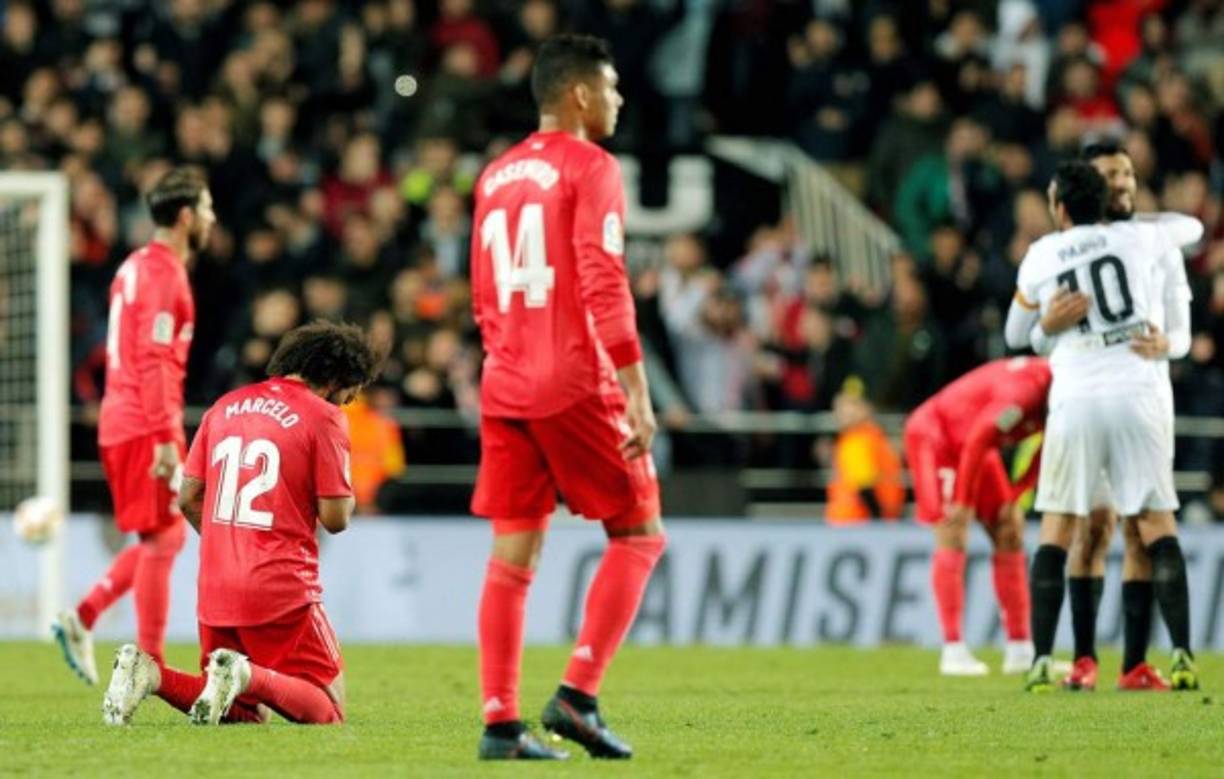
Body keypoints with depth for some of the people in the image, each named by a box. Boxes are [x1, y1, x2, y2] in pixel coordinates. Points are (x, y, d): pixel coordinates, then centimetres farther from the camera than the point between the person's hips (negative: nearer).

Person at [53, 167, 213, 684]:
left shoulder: (137, 266, 16)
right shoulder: (164, 274, -14)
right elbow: (154, 360, -21)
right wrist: (166, 438, -22)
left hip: (121, 422, 9)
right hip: (147, 427, -9)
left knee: (165, 537, 15)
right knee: (162, 539, -4)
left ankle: (82, 618, 9)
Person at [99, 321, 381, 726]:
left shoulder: (225, 406, 14)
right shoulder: (323, 416, -5)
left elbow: (189, 499, 14)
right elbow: (335, 518, -8)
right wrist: (347, 493, 13)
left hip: (215, 591, 6)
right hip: (283, 592, -6)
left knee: (247, 712, 17)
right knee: (328, 709, 0)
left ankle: (151, 673, -7)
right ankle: (248, 675, -27)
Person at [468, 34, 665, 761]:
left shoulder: (497, 176, 16)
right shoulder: (590, 168, -7)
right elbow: (604, 288, -15)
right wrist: (638, 393, -16)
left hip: (506, 388, 7)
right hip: (576, 386, -7)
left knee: (513, 556, 6)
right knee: (639, 534, 4)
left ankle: (501, 720, 0)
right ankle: (578, 693, -7)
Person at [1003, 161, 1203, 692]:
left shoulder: (1041, 257, 7)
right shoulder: (1139, 238, 7)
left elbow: (1016, 335, 21)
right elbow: (1192, 227, 30)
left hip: (1075, 401, 0)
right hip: (1137, 395, 0)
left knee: (1057, 528, 7)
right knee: (1157, 524, 5)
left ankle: (1042, 661, -1)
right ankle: (1183, 656, -6)